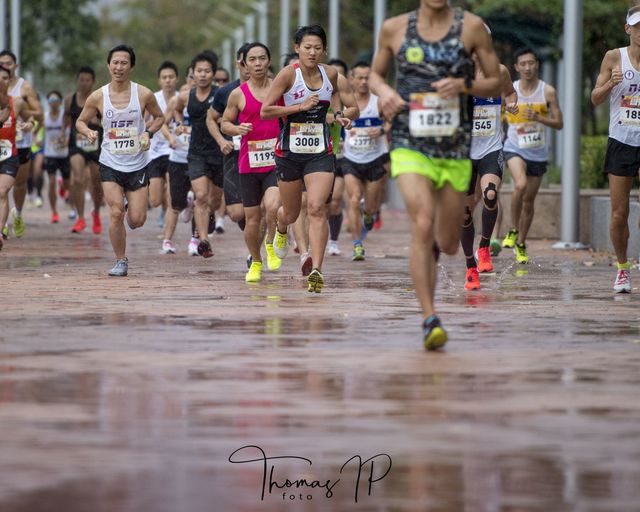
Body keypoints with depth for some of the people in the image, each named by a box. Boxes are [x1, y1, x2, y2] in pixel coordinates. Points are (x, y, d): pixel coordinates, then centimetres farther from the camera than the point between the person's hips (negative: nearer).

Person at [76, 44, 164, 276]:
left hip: (137, 164, 0)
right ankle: (121, 262, 4)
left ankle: (131, 208, 39)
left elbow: (159, 117, 10)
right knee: (116, 212, -13)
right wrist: (88, 132, -15)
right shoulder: (97, 97, -5)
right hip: (110, 164, 0)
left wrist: (148, 133, -9)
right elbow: (80, 121, 8)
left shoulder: (144, 94, -6)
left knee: (137, 221, 0)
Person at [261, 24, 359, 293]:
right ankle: (281, 230, 54)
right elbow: (265, 110, -14)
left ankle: (316, 270, -19)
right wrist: (301, 106, -21)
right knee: (291, 212, 15)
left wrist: (344, 115, -11)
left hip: (320, 152, 1)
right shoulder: (288, 74, -11)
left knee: (317, 208, -17)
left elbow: (353, 107, 13)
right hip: (289, 152, -1)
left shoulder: (330, 74, 0)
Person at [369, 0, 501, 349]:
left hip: (456, 147, 1)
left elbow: (496, 84, 5)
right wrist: (384, 92, -5)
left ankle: (433, 244, 46)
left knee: (448, 245, 8)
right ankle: (430, 319, -18)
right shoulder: (394, 29, 4)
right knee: (422, 224, -22)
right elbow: (375, 74, 18)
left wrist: (464, 85, -14)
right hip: (410, 145, -1)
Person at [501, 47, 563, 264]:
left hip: (538, 153, 2)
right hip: (514, 148, -1)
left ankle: (521, 244, 24)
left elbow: (559, 124, -3)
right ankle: (514, 231, -12)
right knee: (520, 185, -29)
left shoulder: (547, 91, -4)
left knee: (529, 200, 9)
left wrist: (538, 118, -19)